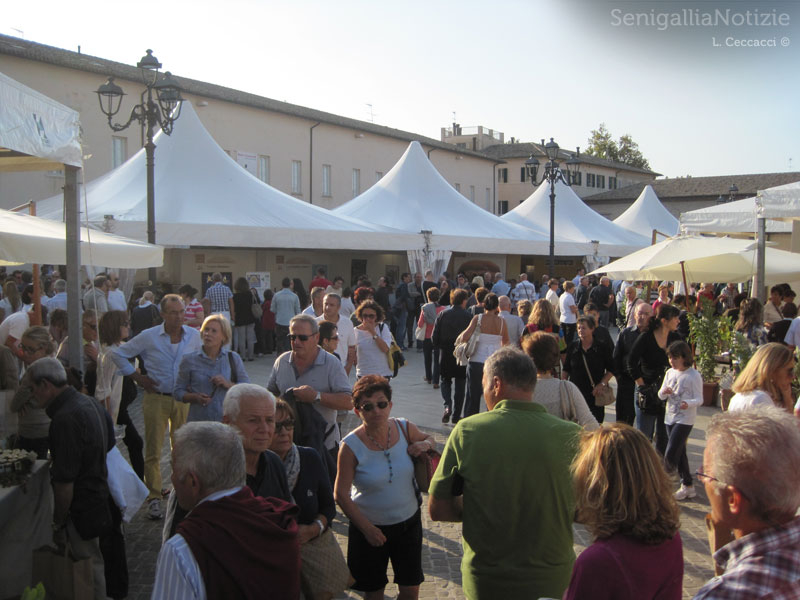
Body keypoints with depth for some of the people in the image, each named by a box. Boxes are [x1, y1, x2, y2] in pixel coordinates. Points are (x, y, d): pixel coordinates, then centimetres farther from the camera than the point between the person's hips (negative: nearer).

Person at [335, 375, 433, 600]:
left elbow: (428, 438, 12)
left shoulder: (404, 428, -10)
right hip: (370, 527, -3)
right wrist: (366, 528, -15)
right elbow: (341, 494, -14)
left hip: (408, 521, 3)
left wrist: (425, 444, -12)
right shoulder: (351, 446, -20)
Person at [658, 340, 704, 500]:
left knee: (670, 454, -12)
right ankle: (687, 485, 25)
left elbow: (699, 399, -12)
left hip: (685, 419, -7)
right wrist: (664, 392, -14)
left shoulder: (694, 375, -11)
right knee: (680, 453, 14)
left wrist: (689, 403, -33)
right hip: (670, 418, 7)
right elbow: (661, 395, 9)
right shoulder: (670, 373, 8)